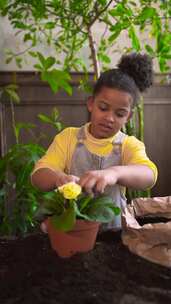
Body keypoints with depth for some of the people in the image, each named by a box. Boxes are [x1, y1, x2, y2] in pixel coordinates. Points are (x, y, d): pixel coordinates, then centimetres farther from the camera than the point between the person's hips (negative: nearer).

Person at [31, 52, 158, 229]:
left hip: (112, 229, 0)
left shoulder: (130, 145, -2)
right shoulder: (68, 137, 2)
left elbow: (149, 176, -22)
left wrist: (115, 173, -43)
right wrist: (59, 178, -31)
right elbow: (38, 175, -8)